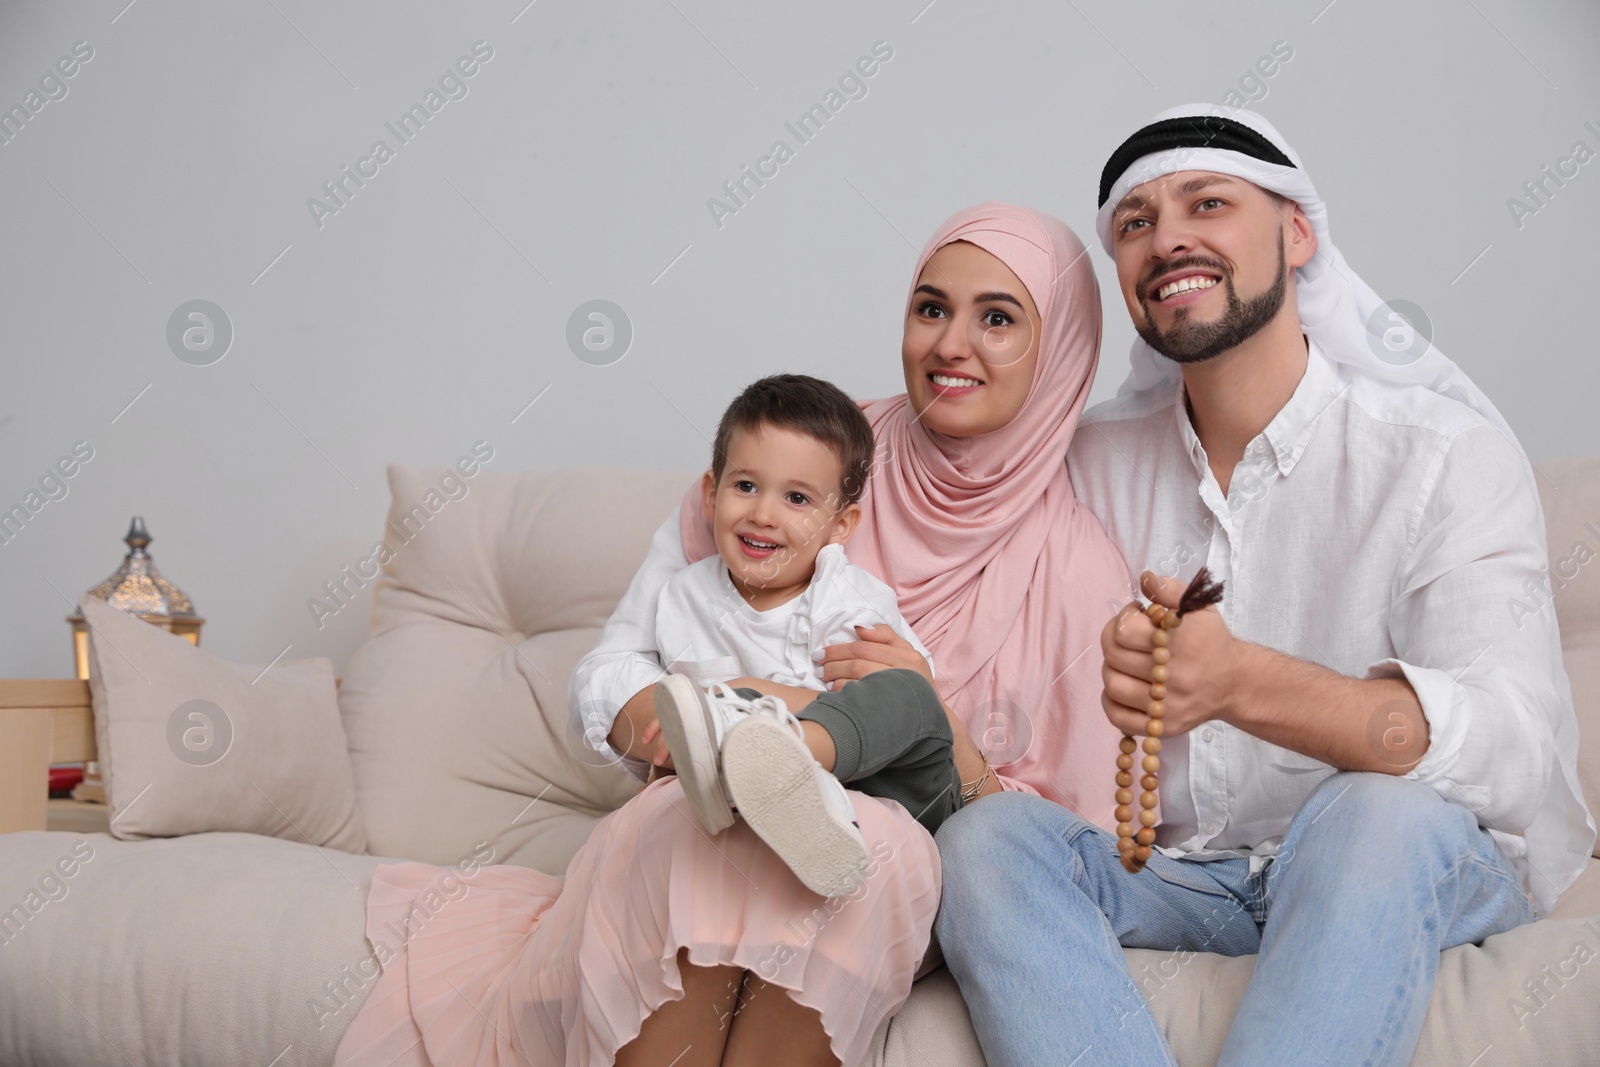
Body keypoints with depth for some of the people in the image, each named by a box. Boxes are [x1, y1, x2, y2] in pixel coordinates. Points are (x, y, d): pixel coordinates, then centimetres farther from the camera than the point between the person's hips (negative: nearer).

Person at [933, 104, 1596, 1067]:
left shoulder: (1448, 452, -8)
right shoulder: (1097, 461, 7)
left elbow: (1514, 745, -22)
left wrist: (1240, 682, -37)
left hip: (1415, 871, -3)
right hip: (1176, 871, 4)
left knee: (1377, 811, -36)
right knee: (984, 837, -24)